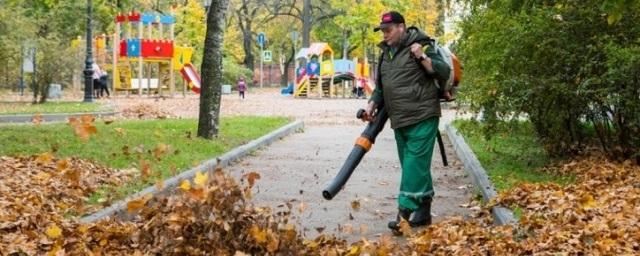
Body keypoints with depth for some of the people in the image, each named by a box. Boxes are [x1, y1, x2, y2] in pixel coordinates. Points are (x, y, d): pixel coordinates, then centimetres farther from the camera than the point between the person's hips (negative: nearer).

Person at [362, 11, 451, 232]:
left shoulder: (421, 46, -6)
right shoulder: (386, 53, 16)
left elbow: (444, 72, -9)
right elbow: (380, 86, 22)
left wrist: (422, 57, -20)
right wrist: (372, 104, 7)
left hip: (422, 118, -8)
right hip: (400, 121, 8)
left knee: (415, 165, -11)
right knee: (414, 166, 11)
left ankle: (405, 212, -14)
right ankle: (423, 213, 18)